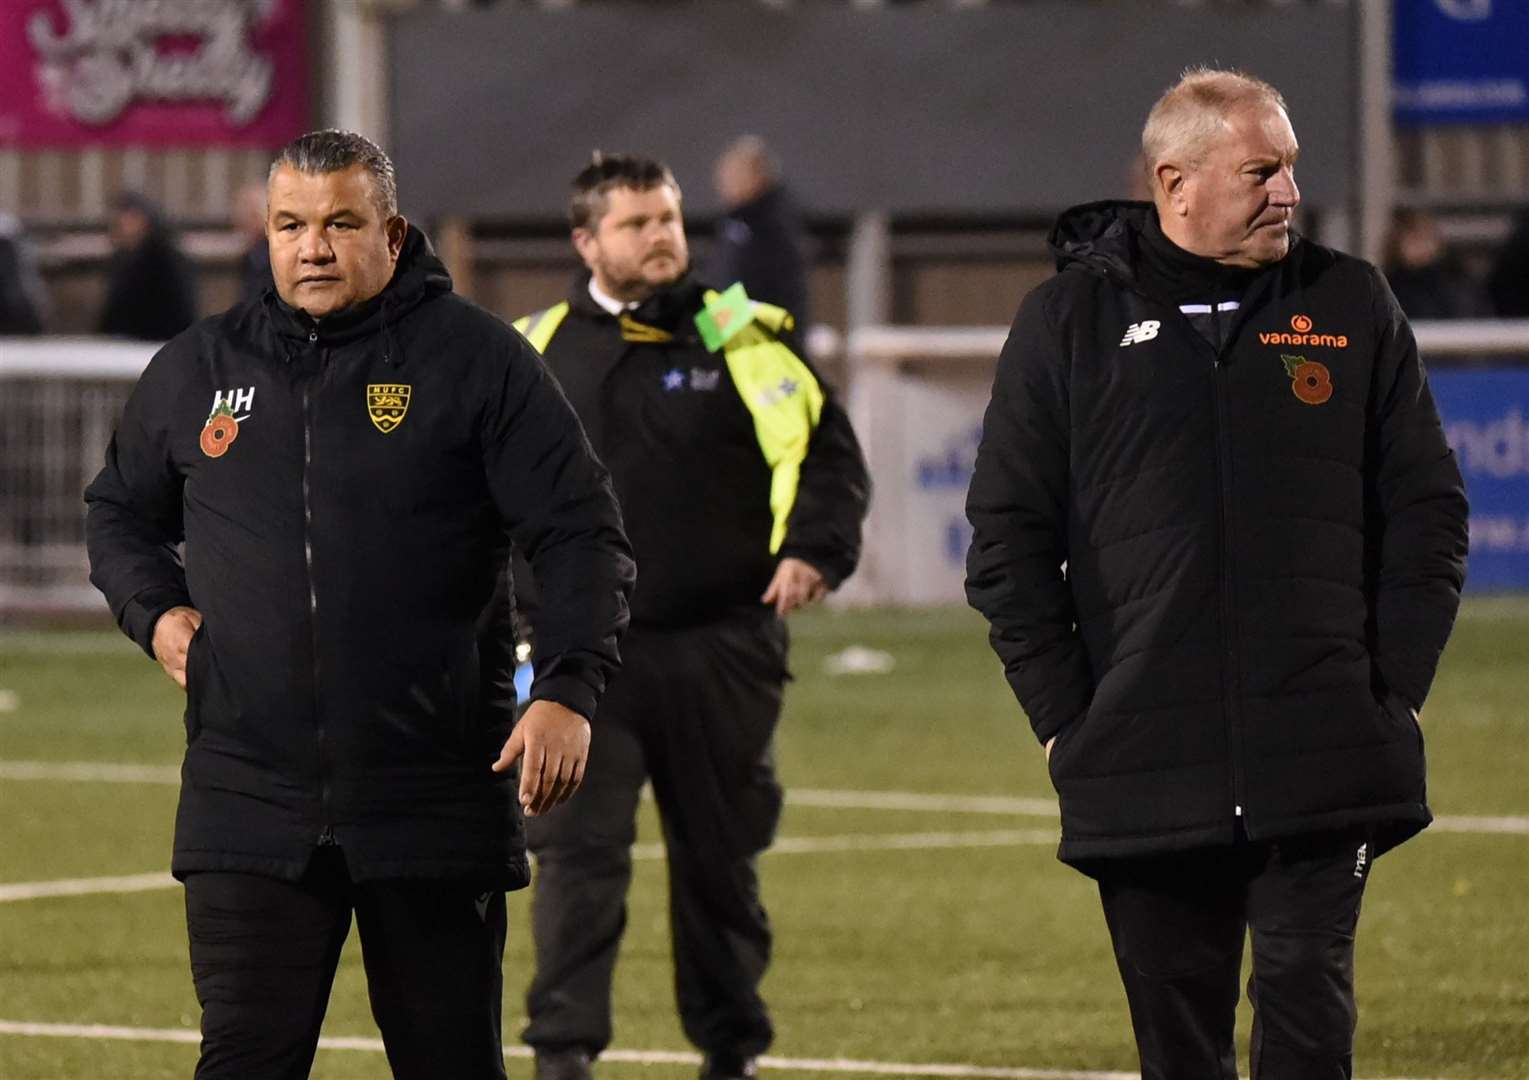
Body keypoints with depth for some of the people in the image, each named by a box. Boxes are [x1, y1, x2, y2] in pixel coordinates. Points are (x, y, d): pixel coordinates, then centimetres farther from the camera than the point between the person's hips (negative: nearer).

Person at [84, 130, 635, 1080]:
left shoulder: (478, 361, -1)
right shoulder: (196, 370, 10)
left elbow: (582, 535, -4)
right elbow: (121, 515, 27)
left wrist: (570, 689, -17)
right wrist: (153, 610, 6)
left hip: (436, 800, -2)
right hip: (250, 793, 2)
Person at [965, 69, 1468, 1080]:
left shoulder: (1352, 305, 7)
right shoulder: (1071, 320, 5)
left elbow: (1428, 509, 9)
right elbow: (1009, 534, 5)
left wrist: (1397, 685, 0)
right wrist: (1062, 713, -2)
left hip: (1325, 766, 0)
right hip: (1145, 770, 0)